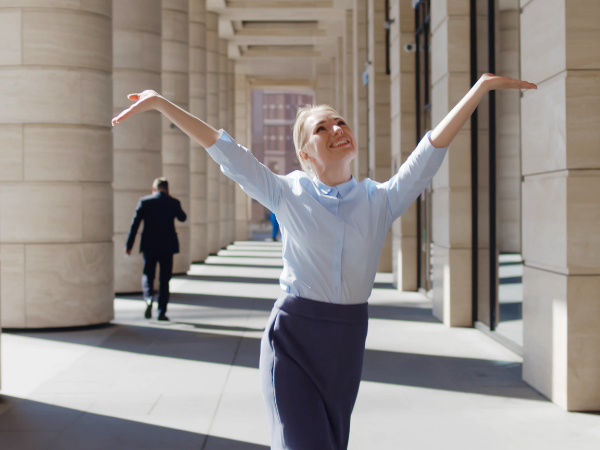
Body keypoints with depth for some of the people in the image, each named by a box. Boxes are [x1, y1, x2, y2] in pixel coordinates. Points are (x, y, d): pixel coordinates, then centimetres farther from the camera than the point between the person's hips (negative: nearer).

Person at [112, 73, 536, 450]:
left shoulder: (381, 200, 2)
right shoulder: (288, 195, -1)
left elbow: (432, 149, -1)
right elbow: (226, 152, -4)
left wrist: (482, 86, -5)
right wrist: (162, 104, -7)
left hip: (347, 342, 3)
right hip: (292, 338, -3)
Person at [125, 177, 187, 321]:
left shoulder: (144, 201, -3)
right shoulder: (173, 202, -1)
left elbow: (135, 223, -4)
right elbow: (182, 218, 18)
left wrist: (129, 245, 1)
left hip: (149, 245, 0)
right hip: (167, 246, 0)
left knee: (147, 275, 13)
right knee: (164, 279, 7)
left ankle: (149, 298, -16)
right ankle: (162, 312, 4)